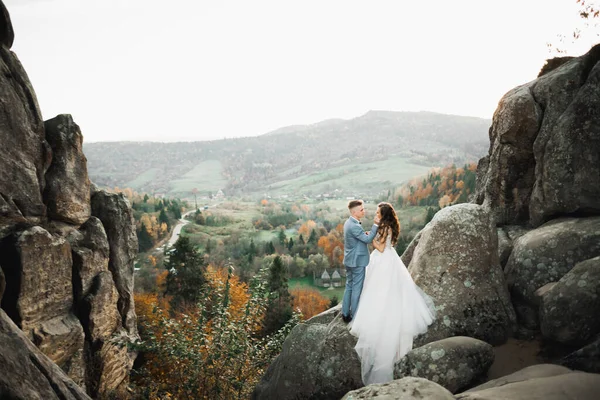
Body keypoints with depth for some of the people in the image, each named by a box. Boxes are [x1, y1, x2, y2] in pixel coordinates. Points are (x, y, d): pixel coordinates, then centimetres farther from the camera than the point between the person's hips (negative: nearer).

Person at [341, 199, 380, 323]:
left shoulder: (349, 222, 8)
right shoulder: (354, 226, -24)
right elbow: (368, 239, -22)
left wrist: (365, 234, 1)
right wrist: (375, 225, -22)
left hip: (350, 260, 9)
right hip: (357, 261, -9)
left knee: (349, 287, 16)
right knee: (357, 289, 2)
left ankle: (345, 314, 23)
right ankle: (355, 316, 12)